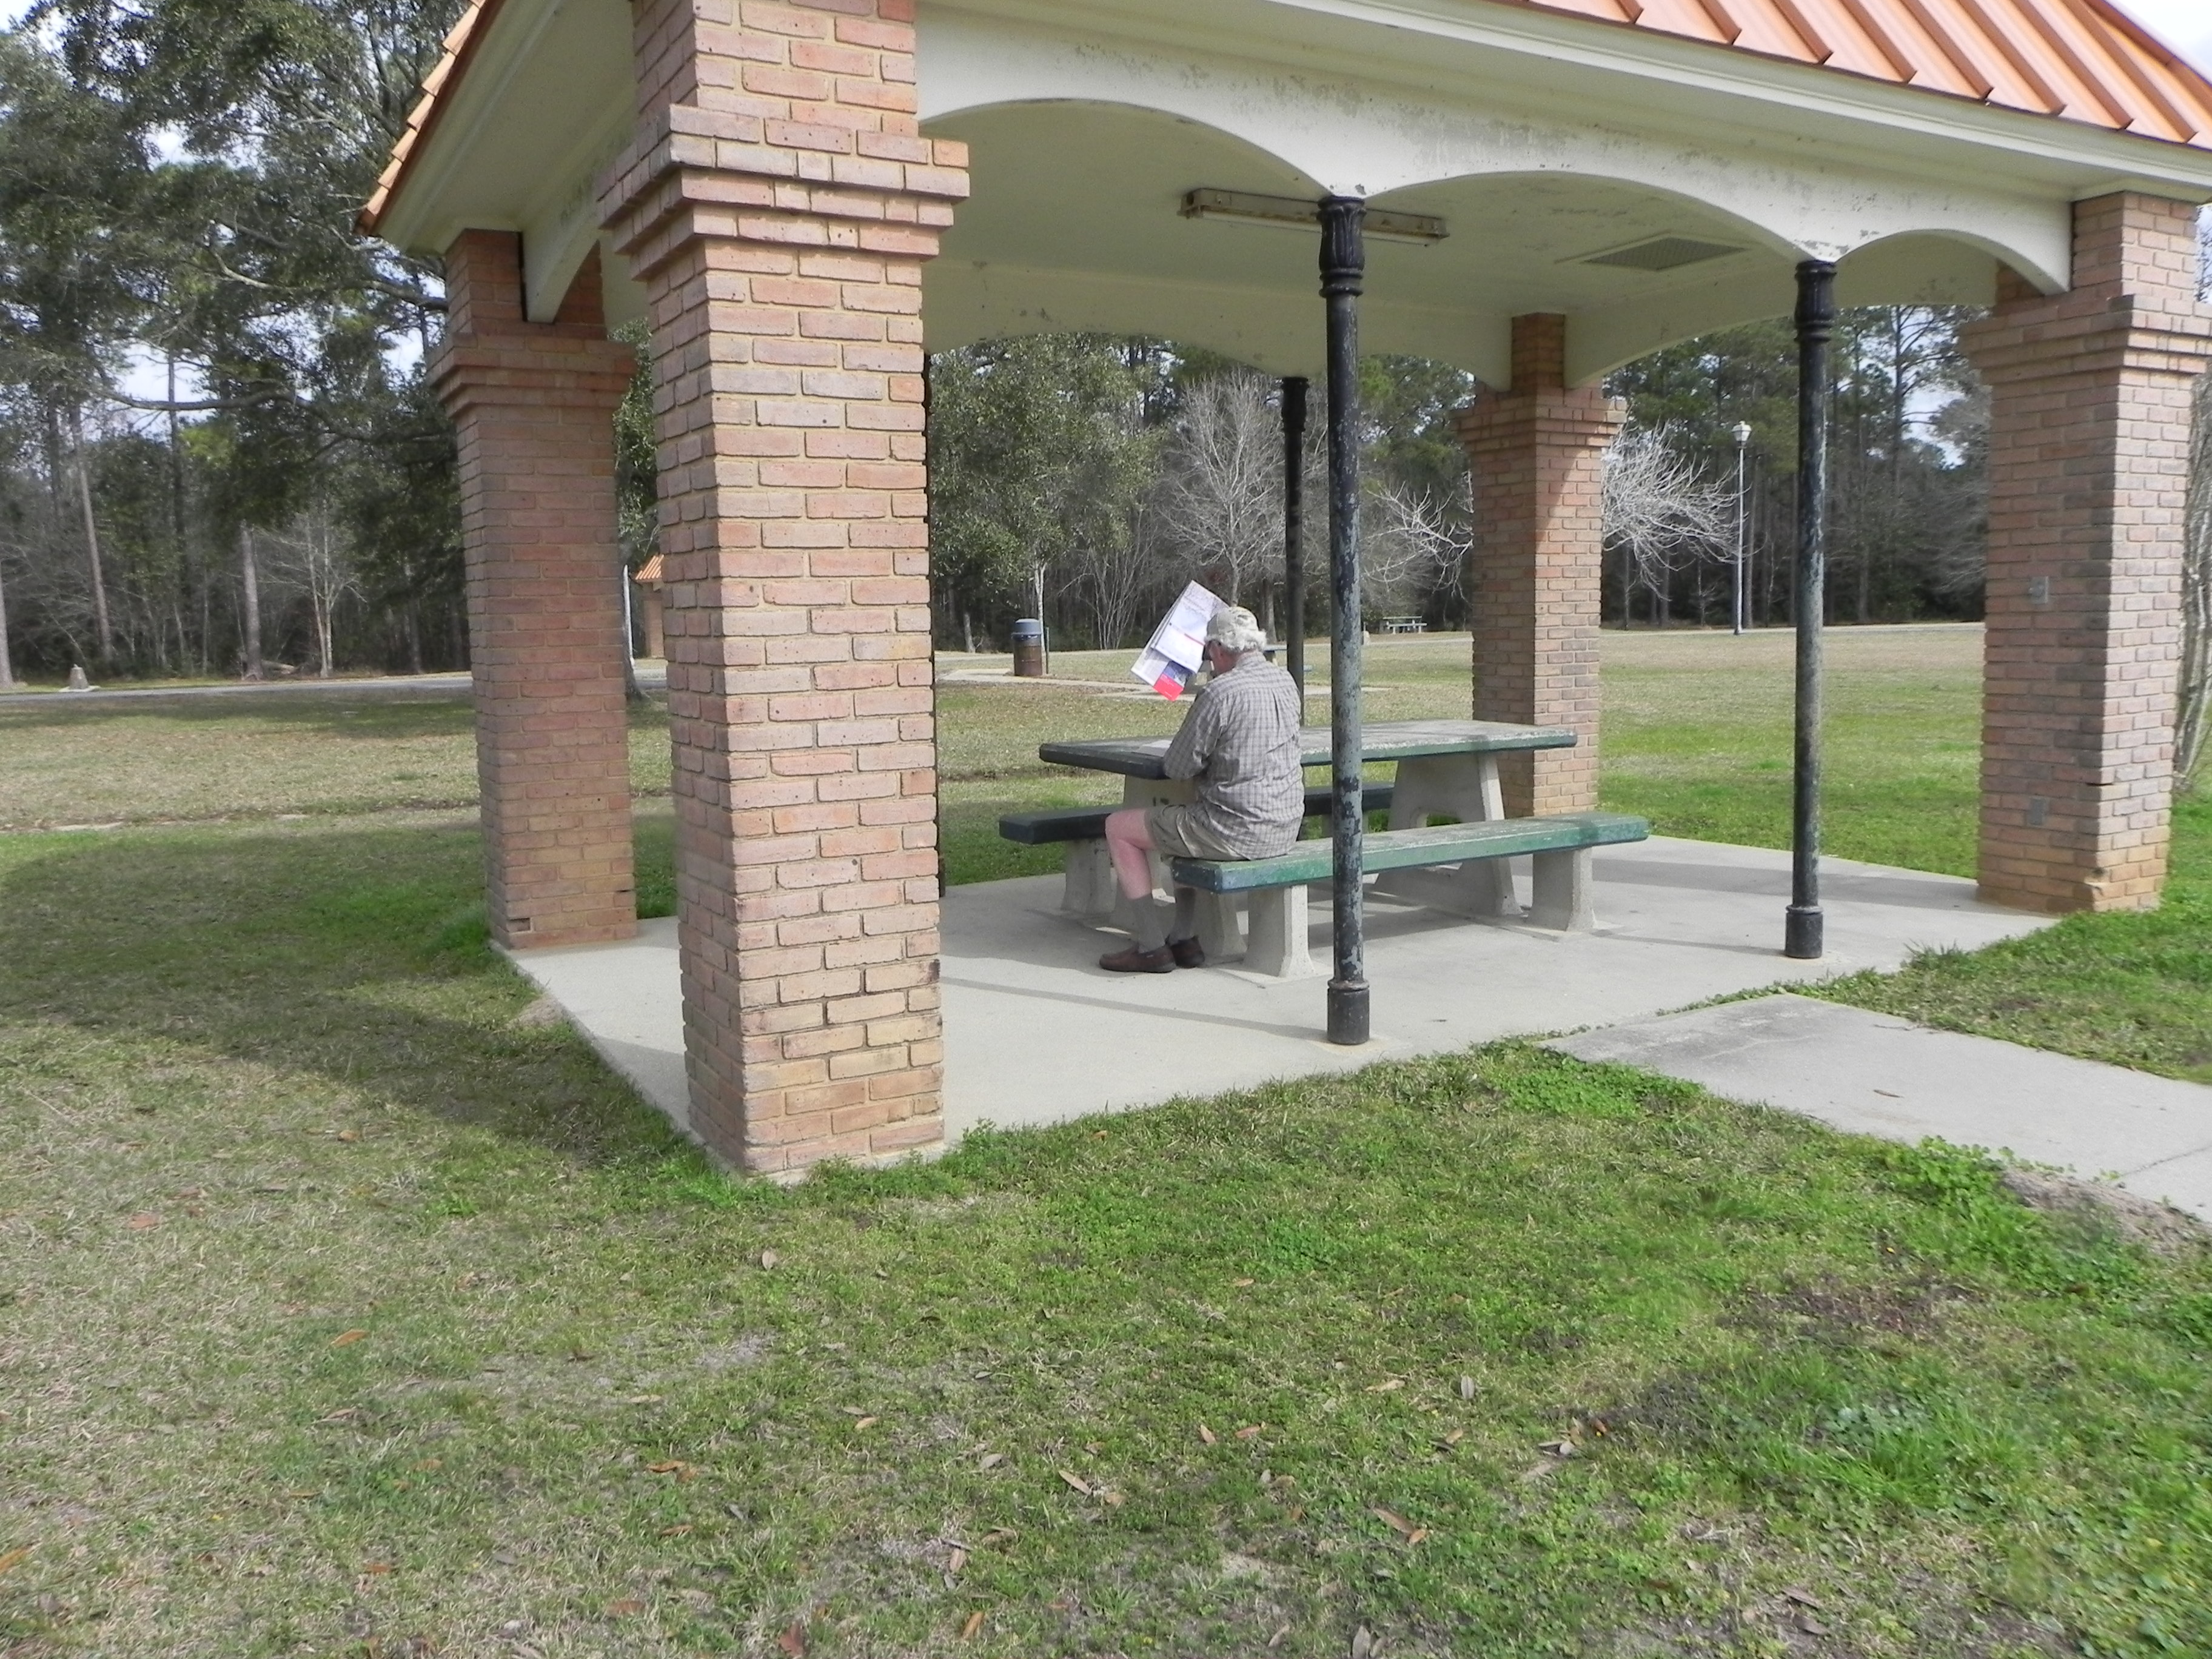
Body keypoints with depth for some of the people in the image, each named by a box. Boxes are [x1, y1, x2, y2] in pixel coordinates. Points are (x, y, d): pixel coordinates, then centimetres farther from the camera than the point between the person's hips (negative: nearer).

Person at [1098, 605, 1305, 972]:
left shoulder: (1220, 693, -18)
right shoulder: (1285, 682, 7)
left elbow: (1177, 768, -10)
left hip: (1238, 832, -8)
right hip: (1286, 826, 9)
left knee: (1119, 828, 8)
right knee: (1185, 820, 35)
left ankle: (1152, 946, 8)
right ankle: (1184, 938, 30)